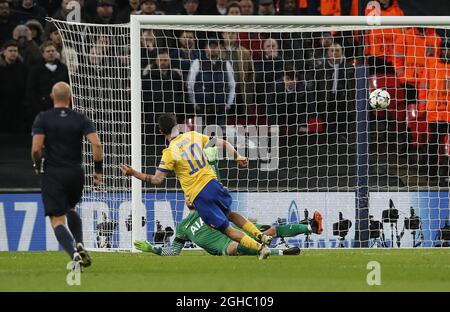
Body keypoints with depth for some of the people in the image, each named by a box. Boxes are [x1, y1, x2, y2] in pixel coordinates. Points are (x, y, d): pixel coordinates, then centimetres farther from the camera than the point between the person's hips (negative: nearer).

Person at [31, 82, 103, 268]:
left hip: (52, 174, -3)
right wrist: (98, 170, 0)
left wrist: (37, 165, 7)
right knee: (70, 209, 29)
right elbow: (96, 144, -10)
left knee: (57, 220, -2)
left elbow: (36, 148, -13)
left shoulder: (42, 119, -4)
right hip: (76, 174, 3)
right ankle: (79, 245, 10)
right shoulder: (81, 119, 1)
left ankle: (74, 254, -23)